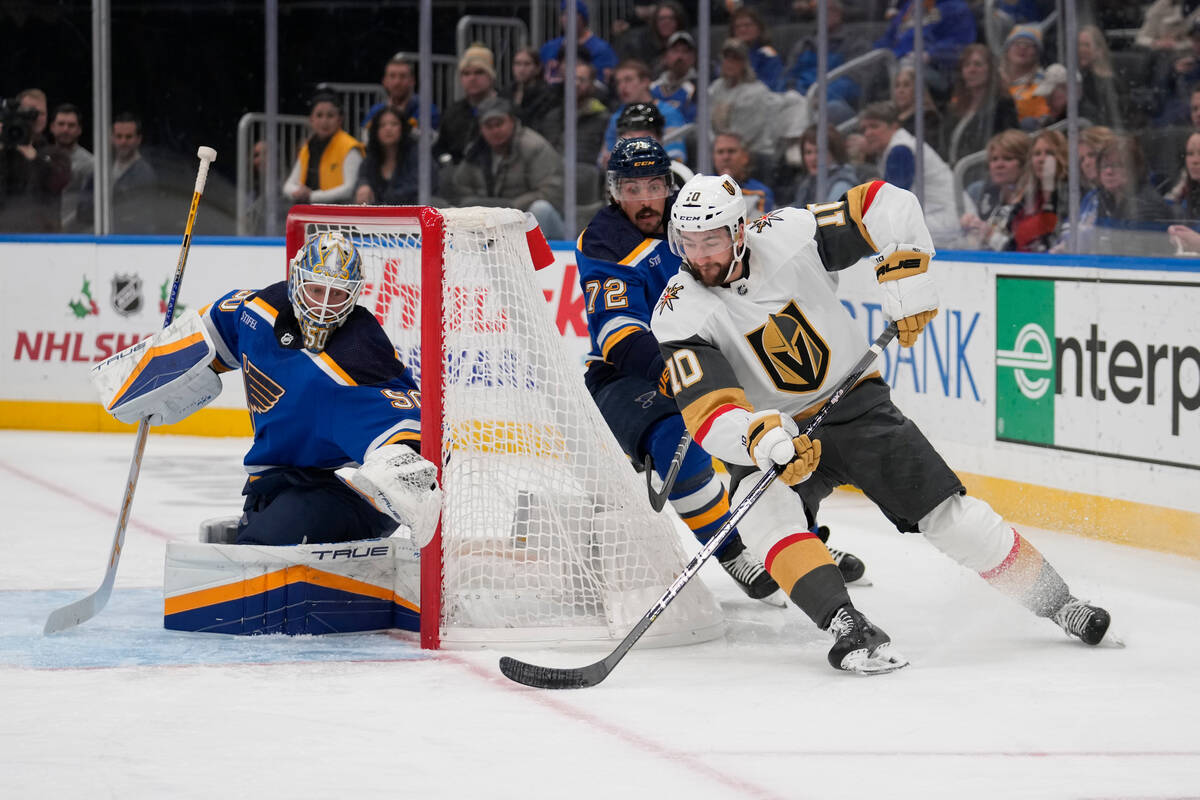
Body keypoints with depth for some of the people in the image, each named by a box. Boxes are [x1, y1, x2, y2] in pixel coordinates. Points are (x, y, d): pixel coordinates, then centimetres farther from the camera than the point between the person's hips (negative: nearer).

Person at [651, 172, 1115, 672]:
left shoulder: (788, 236, -17)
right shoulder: (680, 315, -18)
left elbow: (887, 205, -8)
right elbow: (708, 413, -27)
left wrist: (905, 273, -18)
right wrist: (759, 438, -45)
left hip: (854, 405, 0)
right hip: (769, 435, 0)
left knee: (951, 517, -4)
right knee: (765, 514, -32)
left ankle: (1055, 602, 11)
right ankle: (848, 626, -37)